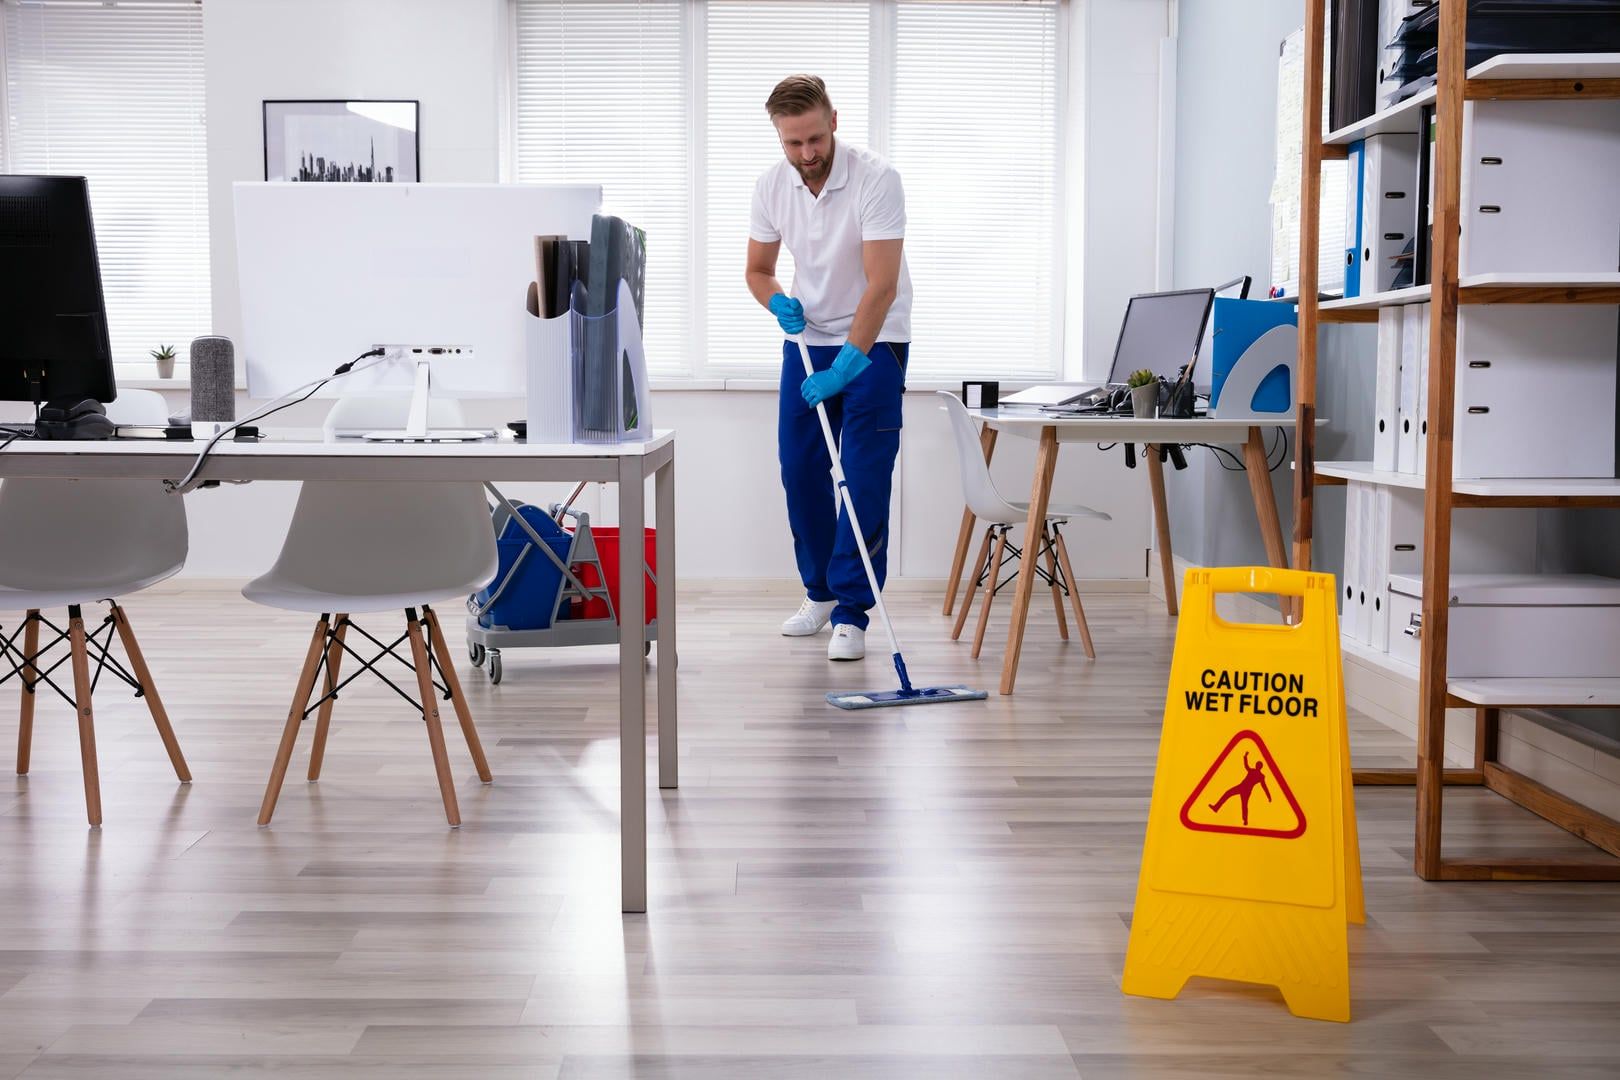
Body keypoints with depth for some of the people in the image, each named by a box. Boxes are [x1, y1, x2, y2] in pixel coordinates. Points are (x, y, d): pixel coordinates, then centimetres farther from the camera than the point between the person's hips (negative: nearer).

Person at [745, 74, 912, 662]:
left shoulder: (876, 178, -24)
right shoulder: (771, 185, -7)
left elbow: (882, 284, -29)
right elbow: (758, 268, 6)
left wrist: (847, 363, -37)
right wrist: (778, 303, -17)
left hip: (874, 341, -5)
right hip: (808, 338, 5)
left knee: (864, 478, -10)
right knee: (800, 469, 7)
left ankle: (851, 612, -5)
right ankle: (821, 591, 24)